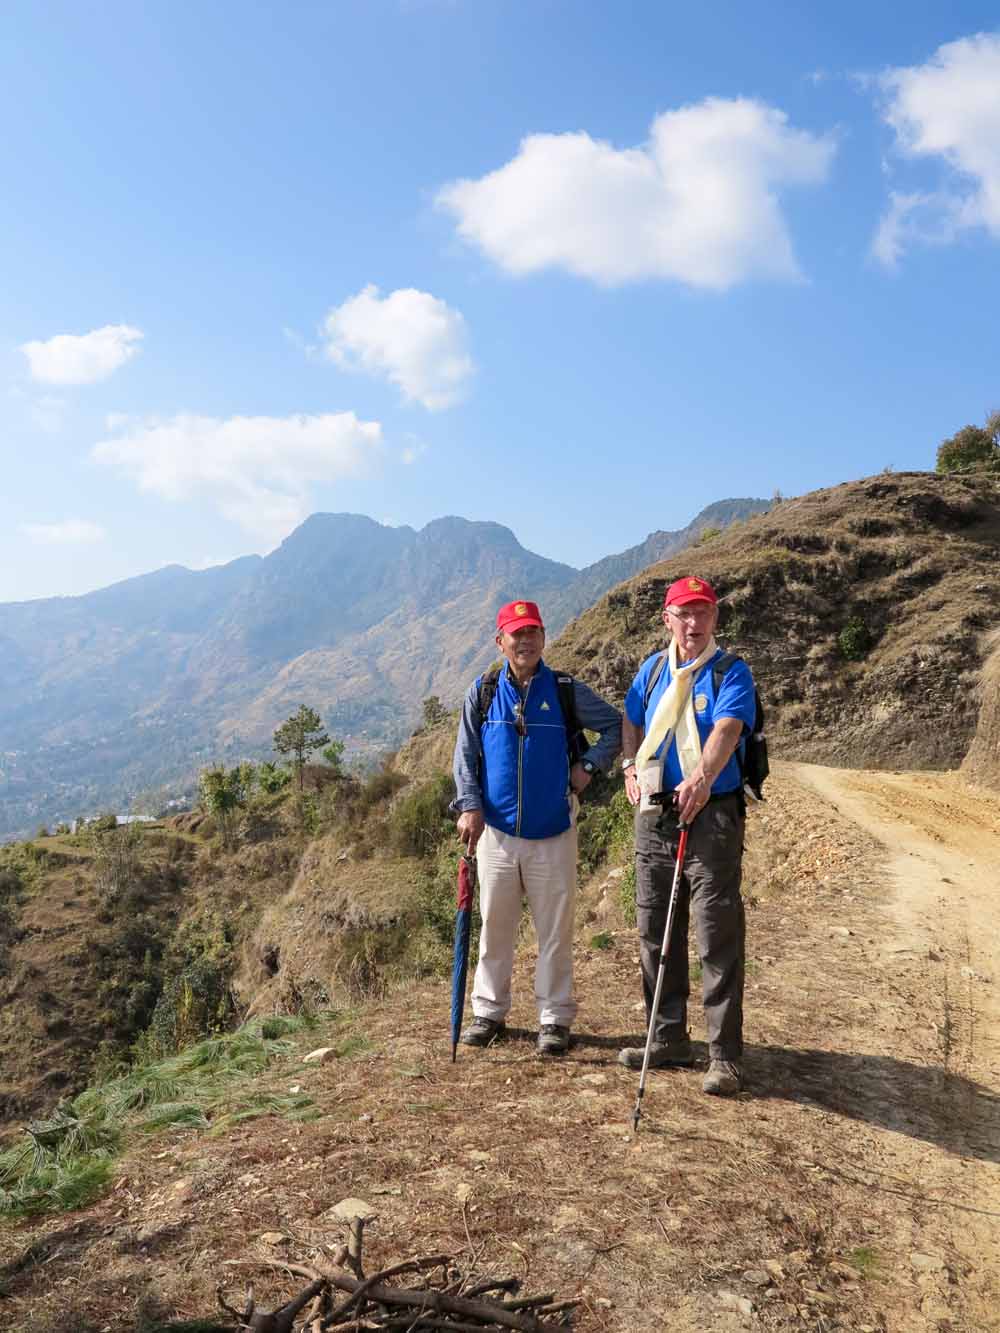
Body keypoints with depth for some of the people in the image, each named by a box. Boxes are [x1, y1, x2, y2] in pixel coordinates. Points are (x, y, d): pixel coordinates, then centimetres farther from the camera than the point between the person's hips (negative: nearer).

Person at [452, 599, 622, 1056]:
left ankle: (555, 1018, 19)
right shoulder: (482, 693, 3)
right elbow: (465, 756, 5)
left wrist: (589, 765, -4)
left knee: (555, 930, 5)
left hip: (553, 833, -1)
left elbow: (616, 726, 8)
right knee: (495, 927, 11)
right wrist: (470, 806, -6)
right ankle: (489, 1011, 26)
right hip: (496, 831, 1)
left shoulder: (567, 691, 0)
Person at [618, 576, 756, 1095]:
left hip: (713, 817, -6)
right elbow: (631, 722, 22)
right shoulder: (652, 669, 11)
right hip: (655, 817, 6)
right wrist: (630, 767, 3)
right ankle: (668, 1039, 28)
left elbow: (727, 729, -24)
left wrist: (702, 778, -42)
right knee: (654, 934, 13)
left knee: (718, 940, -3)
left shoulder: (731, 672, -6)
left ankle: (725, 1056, 9)